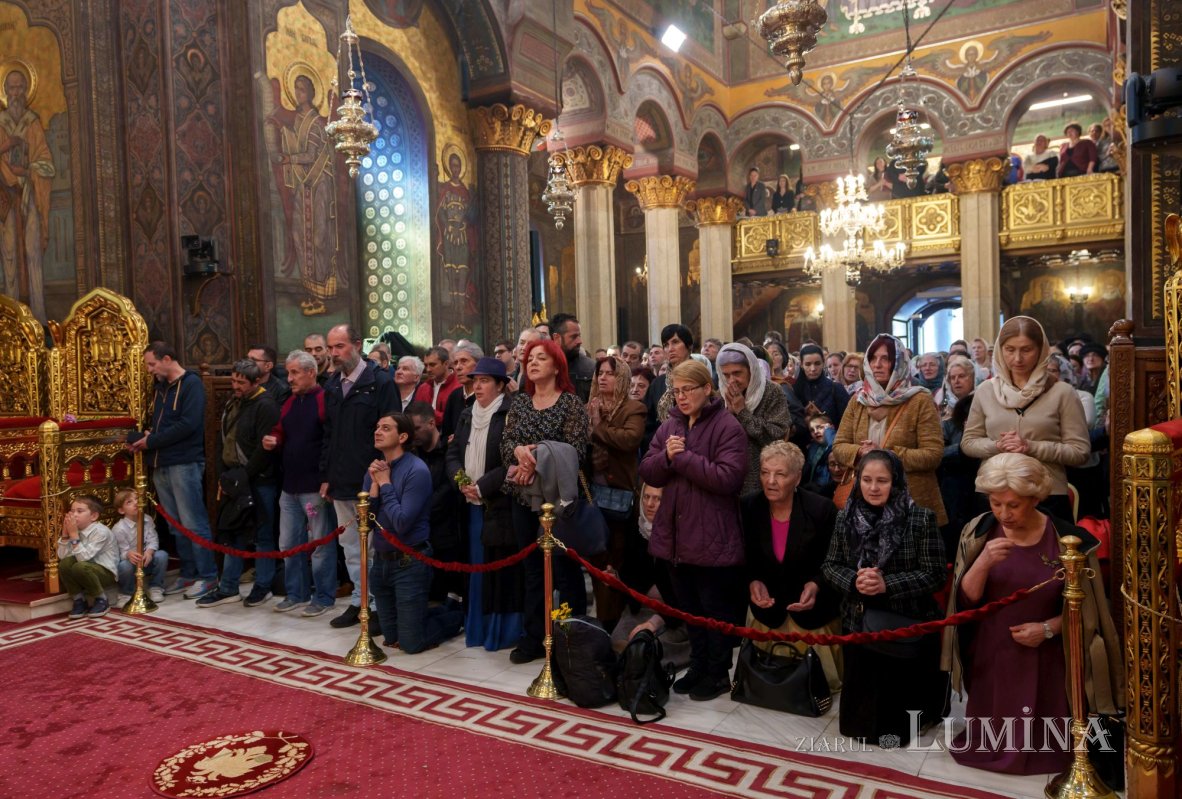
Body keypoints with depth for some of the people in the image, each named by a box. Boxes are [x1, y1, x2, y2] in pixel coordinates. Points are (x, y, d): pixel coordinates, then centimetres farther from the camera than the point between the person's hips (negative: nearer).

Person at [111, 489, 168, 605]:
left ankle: (155, 588, -5)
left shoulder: (147, 519, -5)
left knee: (162, 555, -25)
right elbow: (123, 551, -19)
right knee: (125, 566, -37)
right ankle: (126, 594, -5)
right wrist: (129, 554, -45)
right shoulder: (118, 529, -17)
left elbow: (153, 540, -10)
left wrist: (149, 552, -33)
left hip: (147, 561, 3)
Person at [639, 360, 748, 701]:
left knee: (716, 610, 8)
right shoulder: (669, 425, 10)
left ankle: (718, 673, 24)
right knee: (689, 608, 16)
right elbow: (647, 472, 7)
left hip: (712, 538, -6)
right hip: (676, 535, 6)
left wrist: (682, 457, -18)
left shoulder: (727, 427, -11)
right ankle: (698, 667, 31)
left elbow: (727, 477, -22)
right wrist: (666, 457, -14)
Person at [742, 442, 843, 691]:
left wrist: (816, 586, -27)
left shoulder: (822, 509, -19)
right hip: (768, 608, 2)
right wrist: (753, 583, -19)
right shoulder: (748, 507, -12)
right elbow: (746, 558, 0)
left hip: (813, 609, -2)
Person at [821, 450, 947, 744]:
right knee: (862, 693, 14)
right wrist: (853, 581, -17)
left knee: (901, 694, 9)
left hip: (907, 626, -3)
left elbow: (935, 574, -13)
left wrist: (887, 584, -24)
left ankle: (898, 728, 41)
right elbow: (830, 565, 5)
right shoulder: (845, 517, -2)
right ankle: (863, 724, 45)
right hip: (859, 623, 3)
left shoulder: (921, 518, -13)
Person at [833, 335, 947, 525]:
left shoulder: (920, 401, -6)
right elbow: (839, 446, 7)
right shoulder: (858, 400, 7)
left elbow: (933, 454, -12)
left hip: (913, 501, -3)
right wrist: (860, 452, -14)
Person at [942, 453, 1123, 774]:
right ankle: (989, 745, 37)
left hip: (1042, 659, -1)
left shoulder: (1066, 539, -11)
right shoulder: (978, 532, -6)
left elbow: (1085, 606, -1)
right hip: (989, 656, 2)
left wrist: (1048, 628, -17)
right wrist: (983, 563, -28)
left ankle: (1037, 750, 34)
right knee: (987, 739, 10)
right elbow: (966, 599, -10)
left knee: (1044, 744, 6)